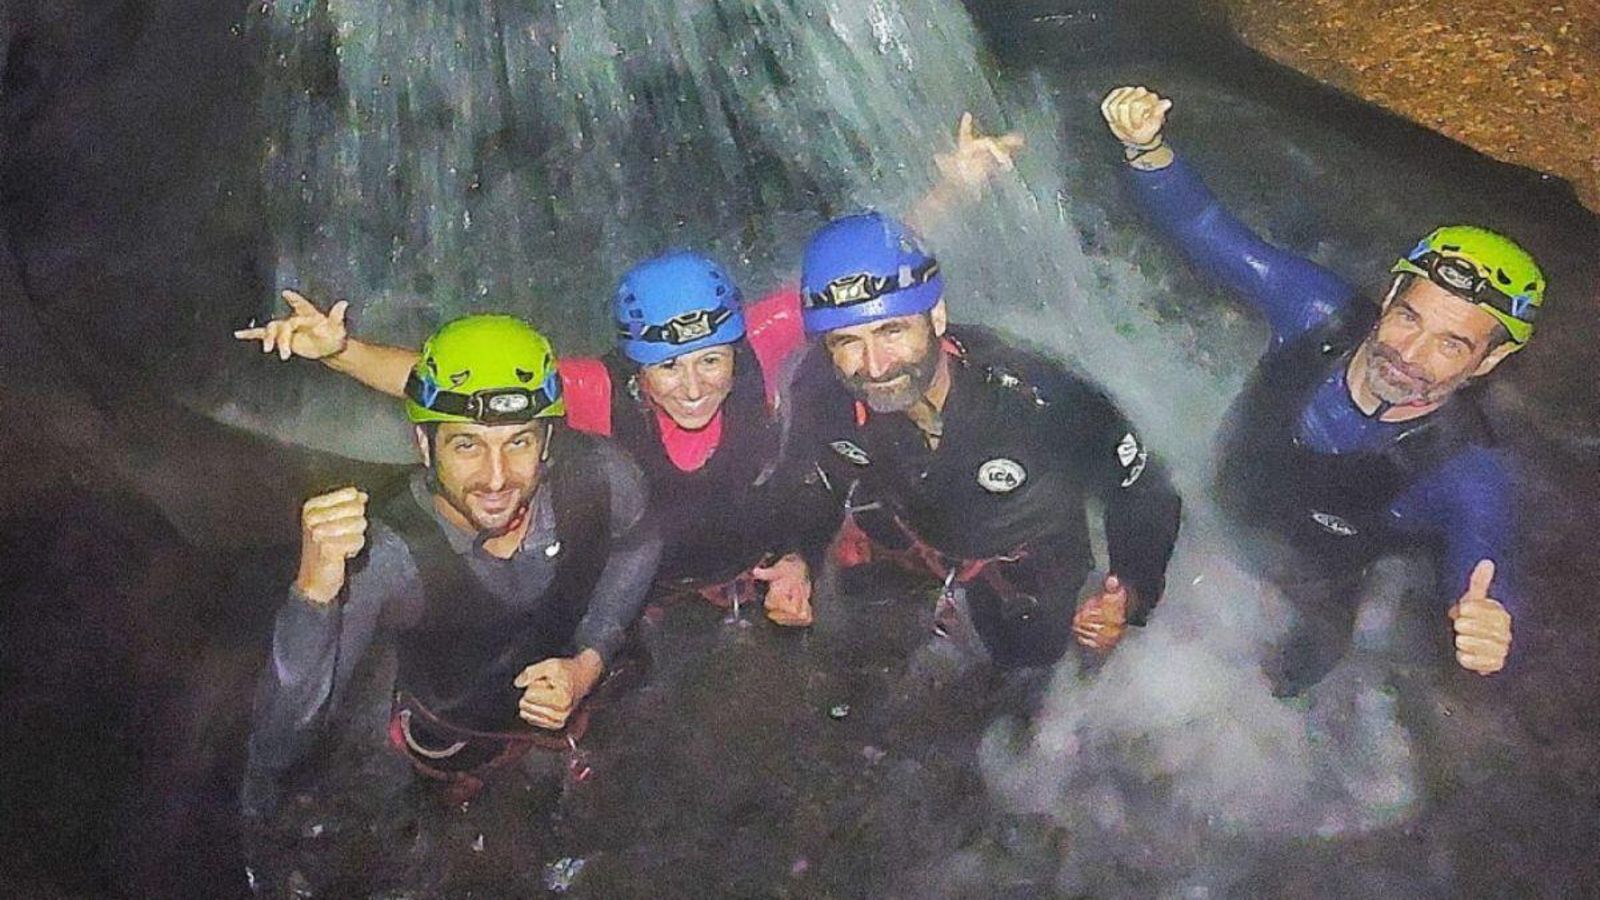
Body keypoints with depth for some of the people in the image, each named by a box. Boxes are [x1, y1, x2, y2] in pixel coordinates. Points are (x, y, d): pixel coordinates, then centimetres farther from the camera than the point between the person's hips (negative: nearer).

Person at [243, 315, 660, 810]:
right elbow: (278, 745, -42)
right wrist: (314, 591, -57)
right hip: (451, 745, -2)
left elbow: (636, 546, -6)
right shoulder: (376, 555, -40)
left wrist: (589, 663, -20)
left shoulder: (598, 472, -33)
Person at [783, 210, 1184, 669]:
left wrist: (1128, 596, -41)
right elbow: (817, 484, -6)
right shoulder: (817, 394, -31)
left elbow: (1143, 492, -27)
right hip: (905, 540, 3)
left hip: (1027, 558, -2)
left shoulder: (1039, 399, -41)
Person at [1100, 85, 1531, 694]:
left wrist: (1487, 634, -63)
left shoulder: (1468, 476, -30)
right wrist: (1146, 148, -37)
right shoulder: (1319, 312, -22)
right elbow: (1201, 227, -17)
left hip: (1295, 624, -3)